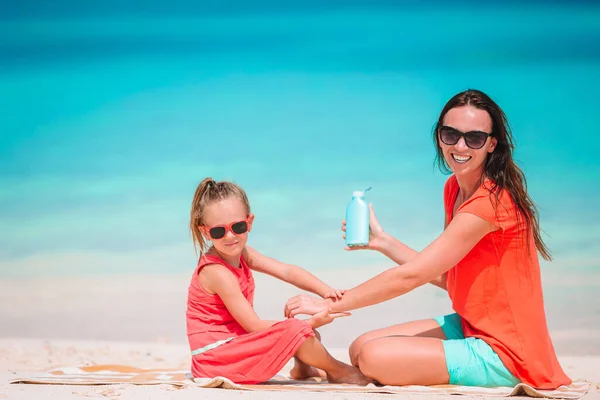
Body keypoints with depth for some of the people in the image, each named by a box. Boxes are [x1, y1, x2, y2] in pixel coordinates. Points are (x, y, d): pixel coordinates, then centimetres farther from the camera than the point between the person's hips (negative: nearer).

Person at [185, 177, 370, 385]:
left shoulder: (241, 254, 5)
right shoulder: (216, 272, -22)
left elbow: (287, 271, -1)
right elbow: (254, 326, -22)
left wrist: (326, 291, -17)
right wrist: (311, 323, -19)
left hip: (234, 349, 10)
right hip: (215, 359, -10)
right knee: (295, 330, -21)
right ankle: (337, 371, 1)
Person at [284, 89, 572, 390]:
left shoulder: (489, 203, -22)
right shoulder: (454, 189, 8)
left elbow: (408, 276, -21)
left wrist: (330, 305, -14)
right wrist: (382, 241, 6)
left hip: (503, 353, -9)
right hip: (469, 326, 9)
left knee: (374, 357, -22)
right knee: (360, 348, 4)